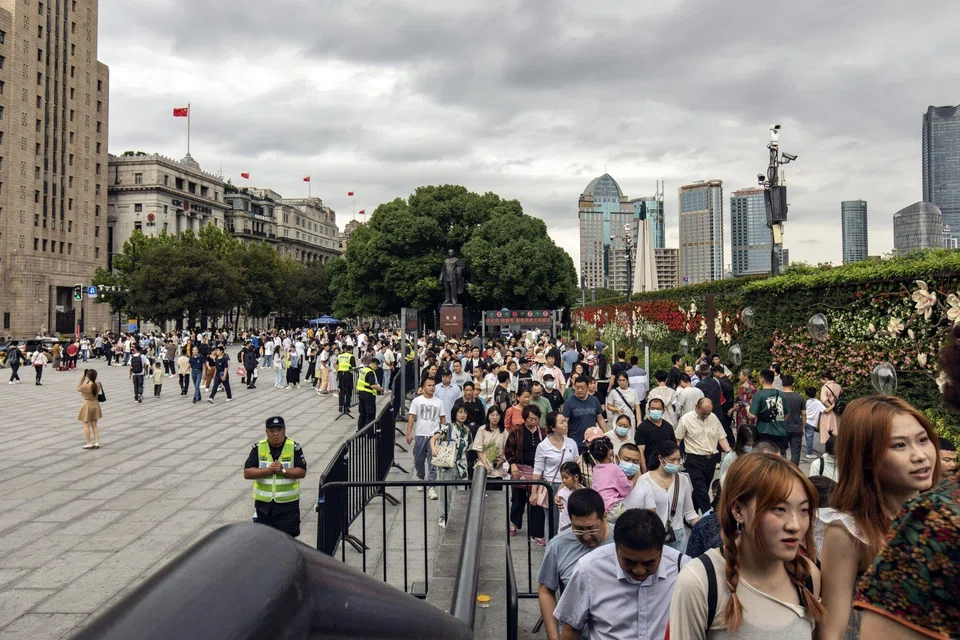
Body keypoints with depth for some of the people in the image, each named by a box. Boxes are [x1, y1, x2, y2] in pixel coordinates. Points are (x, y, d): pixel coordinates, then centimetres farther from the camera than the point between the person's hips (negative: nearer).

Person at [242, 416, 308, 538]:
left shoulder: (294, 447, -4)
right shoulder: (258, 448, 0)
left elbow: (302, 472, -8)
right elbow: (247, 473, -6)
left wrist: (283, 470, -21)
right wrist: (268, 470, -19)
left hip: (288, 503, -2)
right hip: (264, 503, 2)